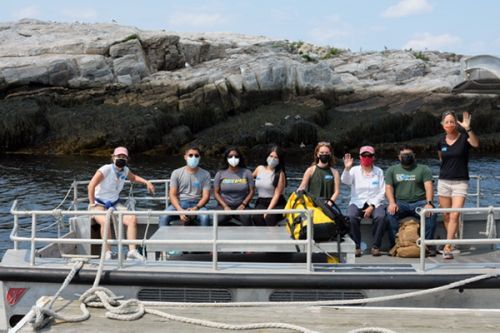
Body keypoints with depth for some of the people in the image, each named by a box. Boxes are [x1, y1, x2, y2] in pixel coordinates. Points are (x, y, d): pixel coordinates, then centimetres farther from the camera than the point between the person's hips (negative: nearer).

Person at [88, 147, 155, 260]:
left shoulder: (125, 170, 3)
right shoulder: (106, 169, -17)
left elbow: (133, 178, 27)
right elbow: (91, 186, -22)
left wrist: (146, 182, 12)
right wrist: (92, 204, -21)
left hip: (115, 204, 6)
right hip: (99, 204, -6)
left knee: (132, 219, -18)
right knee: (105, 221, -37)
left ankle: (132, 251, -18)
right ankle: (107, 252, -26)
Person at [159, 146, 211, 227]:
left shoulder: (205, 174, 6)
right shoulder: (176, 173, 7)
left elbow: (206, 196, 0)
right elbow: (172, 195, 1)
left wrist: (196, 208, -20)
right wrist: (180, 210, -19)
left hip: (197, 204, 0)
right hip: (179, 203, 1)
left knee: (205, 218, -35)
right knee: (164, 217, -30)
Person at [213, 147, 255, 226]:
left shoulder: (246, 172, 7)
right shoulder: (220, 174, 8)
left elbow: (251, 191, 5)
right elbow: (216, 192, 5)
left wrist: (243, 205, -9)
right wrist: (225, 206, -10)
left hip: (241, 206, 0)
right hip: (224, 206, 0)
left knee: (247, 218, -34)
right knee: (219, 219, -33)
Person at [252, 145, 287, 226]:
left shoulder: (280, 174, -4)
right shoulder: (259, 169, 9)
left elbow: (277, 194, -10)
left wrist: (268, 210, -21)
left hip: (276, 204, -3)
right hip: (261, 202, 3)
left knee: (270, 217, -35)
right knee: (256, 217, -30)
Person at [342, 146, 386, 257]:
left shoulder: (379, 172, 8)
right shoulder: (355, 170, 7)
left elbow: (382, 192, 3)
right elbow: (345, 181, -13)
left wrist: (372, 207, -11)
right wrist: (347, 169, -33)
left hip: (375, 203, 0)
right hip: (357, 203, 0)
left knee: (381, 216, -32)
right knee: (351, 217, -32)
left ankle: (376, 246, -18)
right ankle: (356, 246, -19)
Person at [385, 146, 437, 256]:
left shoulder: (423, 169, 14)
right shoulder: (392, 170, 18)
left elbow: (428, 187, -1)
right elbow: (388, 188, 6)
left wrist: (429, 203, -20)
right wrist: (392, 203, -15)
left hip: (419, 202, 0)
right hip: (400, 203, 1)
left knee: (431, 213, -32)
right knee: (390, 213, -32)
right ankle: (395, 244, -26)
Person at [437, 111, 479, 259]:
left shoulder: (464, 137, -7)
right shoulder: (441, 141, 4)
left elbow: (476, 144, -30)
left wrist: (468, 128, -40)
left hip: (460, 182, -4)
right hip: (443, 181, 4)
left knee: (455, 215, -13)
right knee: (446, 216, 7)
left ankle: (447, 247, -15)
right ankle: (452, 242, 22)